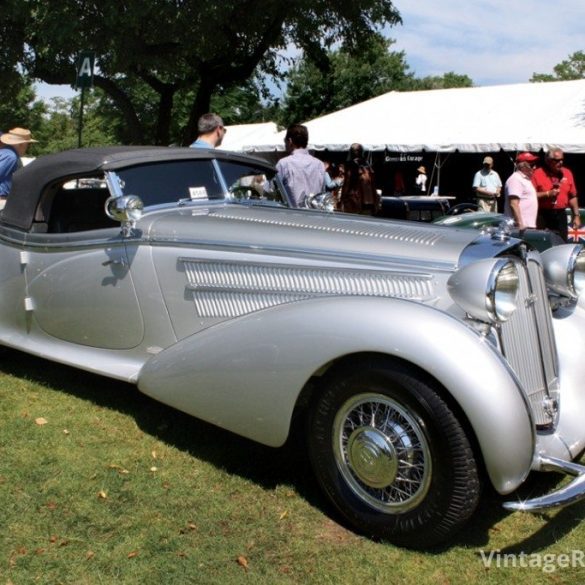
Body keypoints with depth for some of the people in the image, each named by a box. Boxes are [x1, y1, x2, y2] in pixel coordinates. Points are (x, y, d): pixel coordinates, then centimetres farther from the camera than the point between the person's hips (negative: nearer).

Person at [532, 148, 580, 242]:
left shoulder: (567, 173, 10)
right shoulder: (538, 174, -4)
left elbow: (573, 197, 12)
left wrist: (576, 216, 8)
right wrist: (547, 194, -16)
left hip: (560, 215, 4)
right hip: (542, 216, -4)